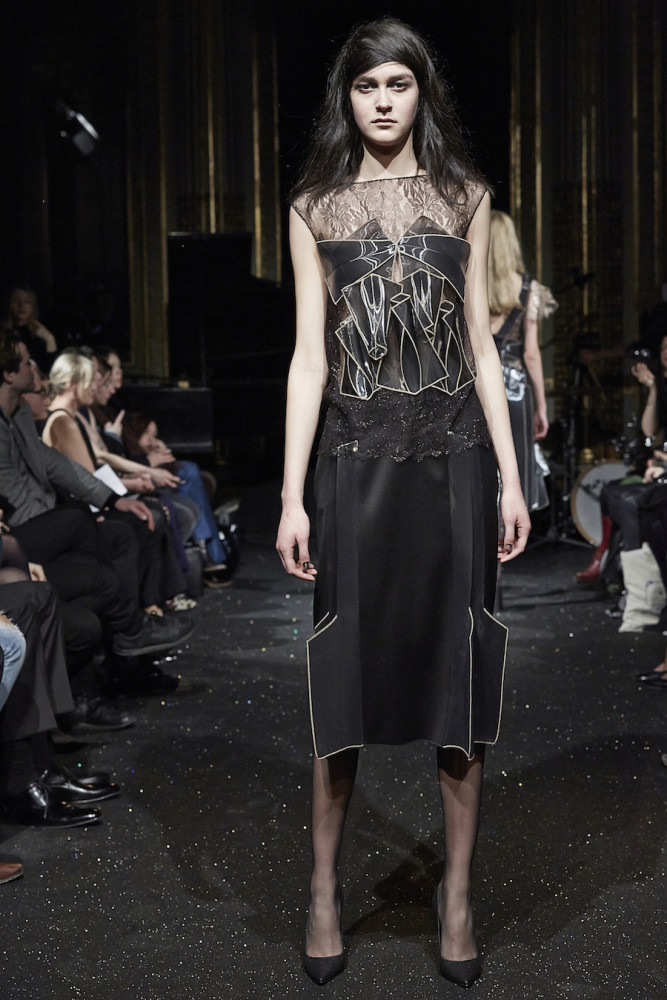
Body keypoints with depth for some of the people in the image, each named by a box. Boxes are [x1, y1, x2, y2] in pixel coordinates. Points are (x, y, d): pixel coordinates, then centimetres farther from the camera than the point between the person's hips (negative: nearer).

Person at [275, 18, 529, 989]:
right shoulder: (315, 209, 6)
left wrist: (511, 476, 2)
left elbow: (481, 343, 8)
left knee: (457, 665, 4)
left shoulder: (463, 197, 9)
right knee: (347, 667, 3)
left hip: (453, 458, 1)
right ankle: (325, 887, 18)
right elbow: (309, 354, 2)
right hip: (357, 459, -1)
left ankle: (458, 893, 17)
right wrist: (292, 494, -5)